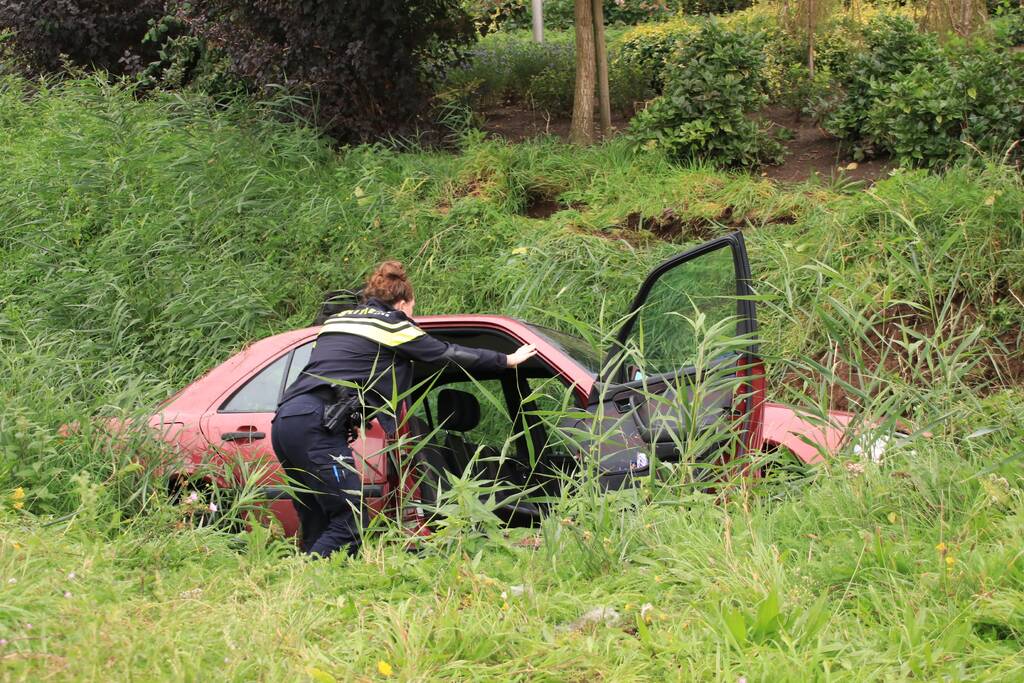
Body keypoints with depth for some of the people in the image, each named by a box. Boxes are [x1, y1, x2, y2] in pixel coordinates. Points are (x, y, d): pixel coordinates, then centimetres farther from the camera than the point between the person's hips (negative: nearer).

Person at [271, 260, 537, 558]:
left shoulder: (337, 321, 27)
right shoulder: (392, 325, 7)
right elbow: (449, 354, 14)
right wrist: (508, 360, 26)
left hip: (284, 421, 8)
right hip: (314, 425, -8)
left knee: (318, 527, 11)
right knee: (349, 523, -10)